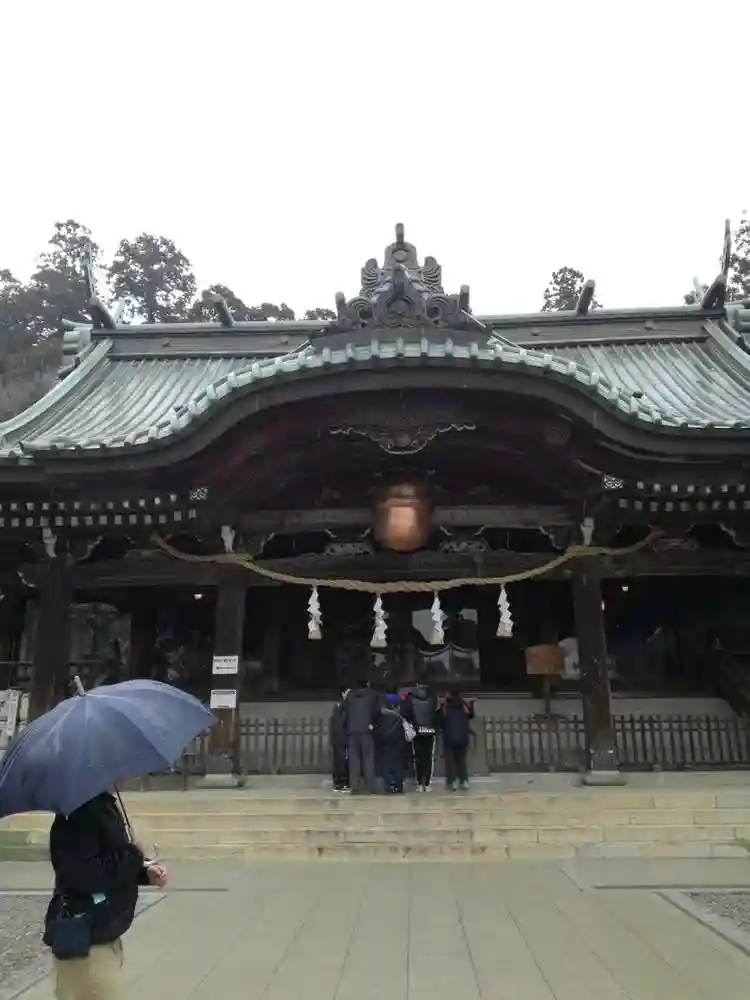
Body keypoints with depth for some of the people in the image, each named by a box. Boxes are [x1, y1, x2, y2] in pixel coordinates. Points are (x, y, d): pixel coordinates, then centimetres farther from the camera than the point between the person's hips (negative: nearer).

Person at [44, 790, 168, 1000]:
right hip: (83, 940, -9)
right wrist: (135, 858, -18)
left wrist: (145, 871, -1)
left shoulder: (105, 803, 7)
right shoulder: (79, 811, -23)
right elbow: (83, 873, -31)